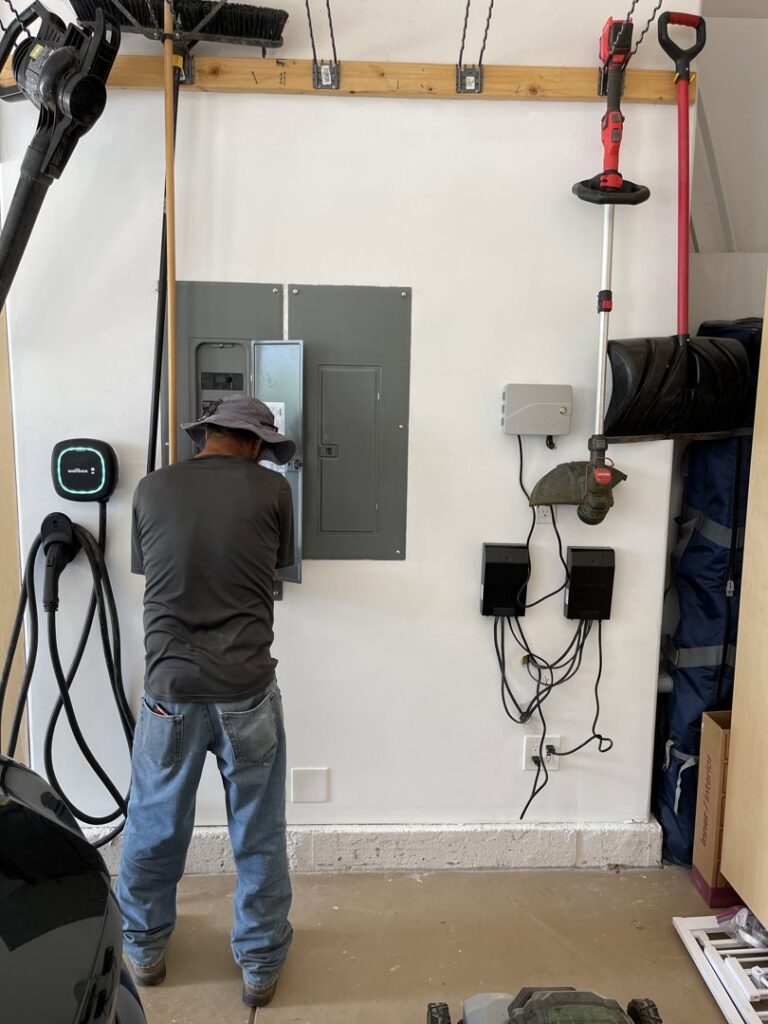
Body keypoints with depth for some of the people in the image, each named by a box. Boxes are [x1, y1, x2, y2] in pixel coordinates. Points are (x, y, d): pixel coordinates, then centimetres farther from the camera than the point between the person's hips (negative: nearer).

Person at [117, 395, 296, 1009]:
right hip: (247, 689, -2)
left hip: (171, 689, 2)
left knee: (154, 829, 22)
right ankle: (260, 964, 32)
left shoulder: (152, 490, 1)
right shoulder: (271, 489, -4)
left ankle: (144, 949, 43)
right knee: (259, 836, 16)